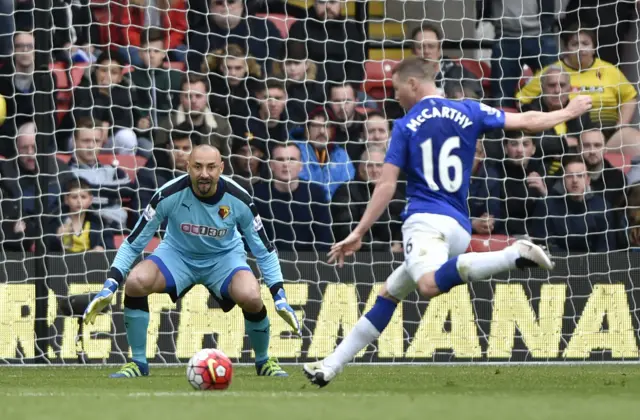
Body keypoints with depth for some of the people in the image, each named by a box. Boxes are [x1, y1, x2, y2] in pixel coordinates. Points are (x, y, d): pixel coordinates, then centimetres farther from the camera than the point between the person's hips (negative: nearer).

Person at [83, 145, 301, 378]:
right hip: (177, 254, 0)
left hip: (224, 256, 0)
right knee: (135, 282, -29)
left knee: (250, 296, -32)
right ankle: (138, 363, -9)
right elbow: (133, 243, -15)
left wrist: (280, 298, -14)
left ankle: (263, 362, 0)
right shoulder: (169, 195, -25)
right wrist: (109, 287, -22)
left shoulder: (238, 200, -22)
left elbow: (264, 250, -8)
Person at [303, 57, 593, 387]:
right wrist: (569, 112, 34)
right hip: (459, 227, 7)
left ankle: (515, 255, -46)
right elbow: (527, 121, 18)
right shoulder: (468, 112, 12)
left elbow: (386, 186, -2)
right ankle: (331, 366, 11)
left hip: (425, 220, -7)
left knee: (431, 285, -37)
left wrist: (359, 233, 1)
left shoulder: (405, 126, 3)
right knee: (389, 294, 17)